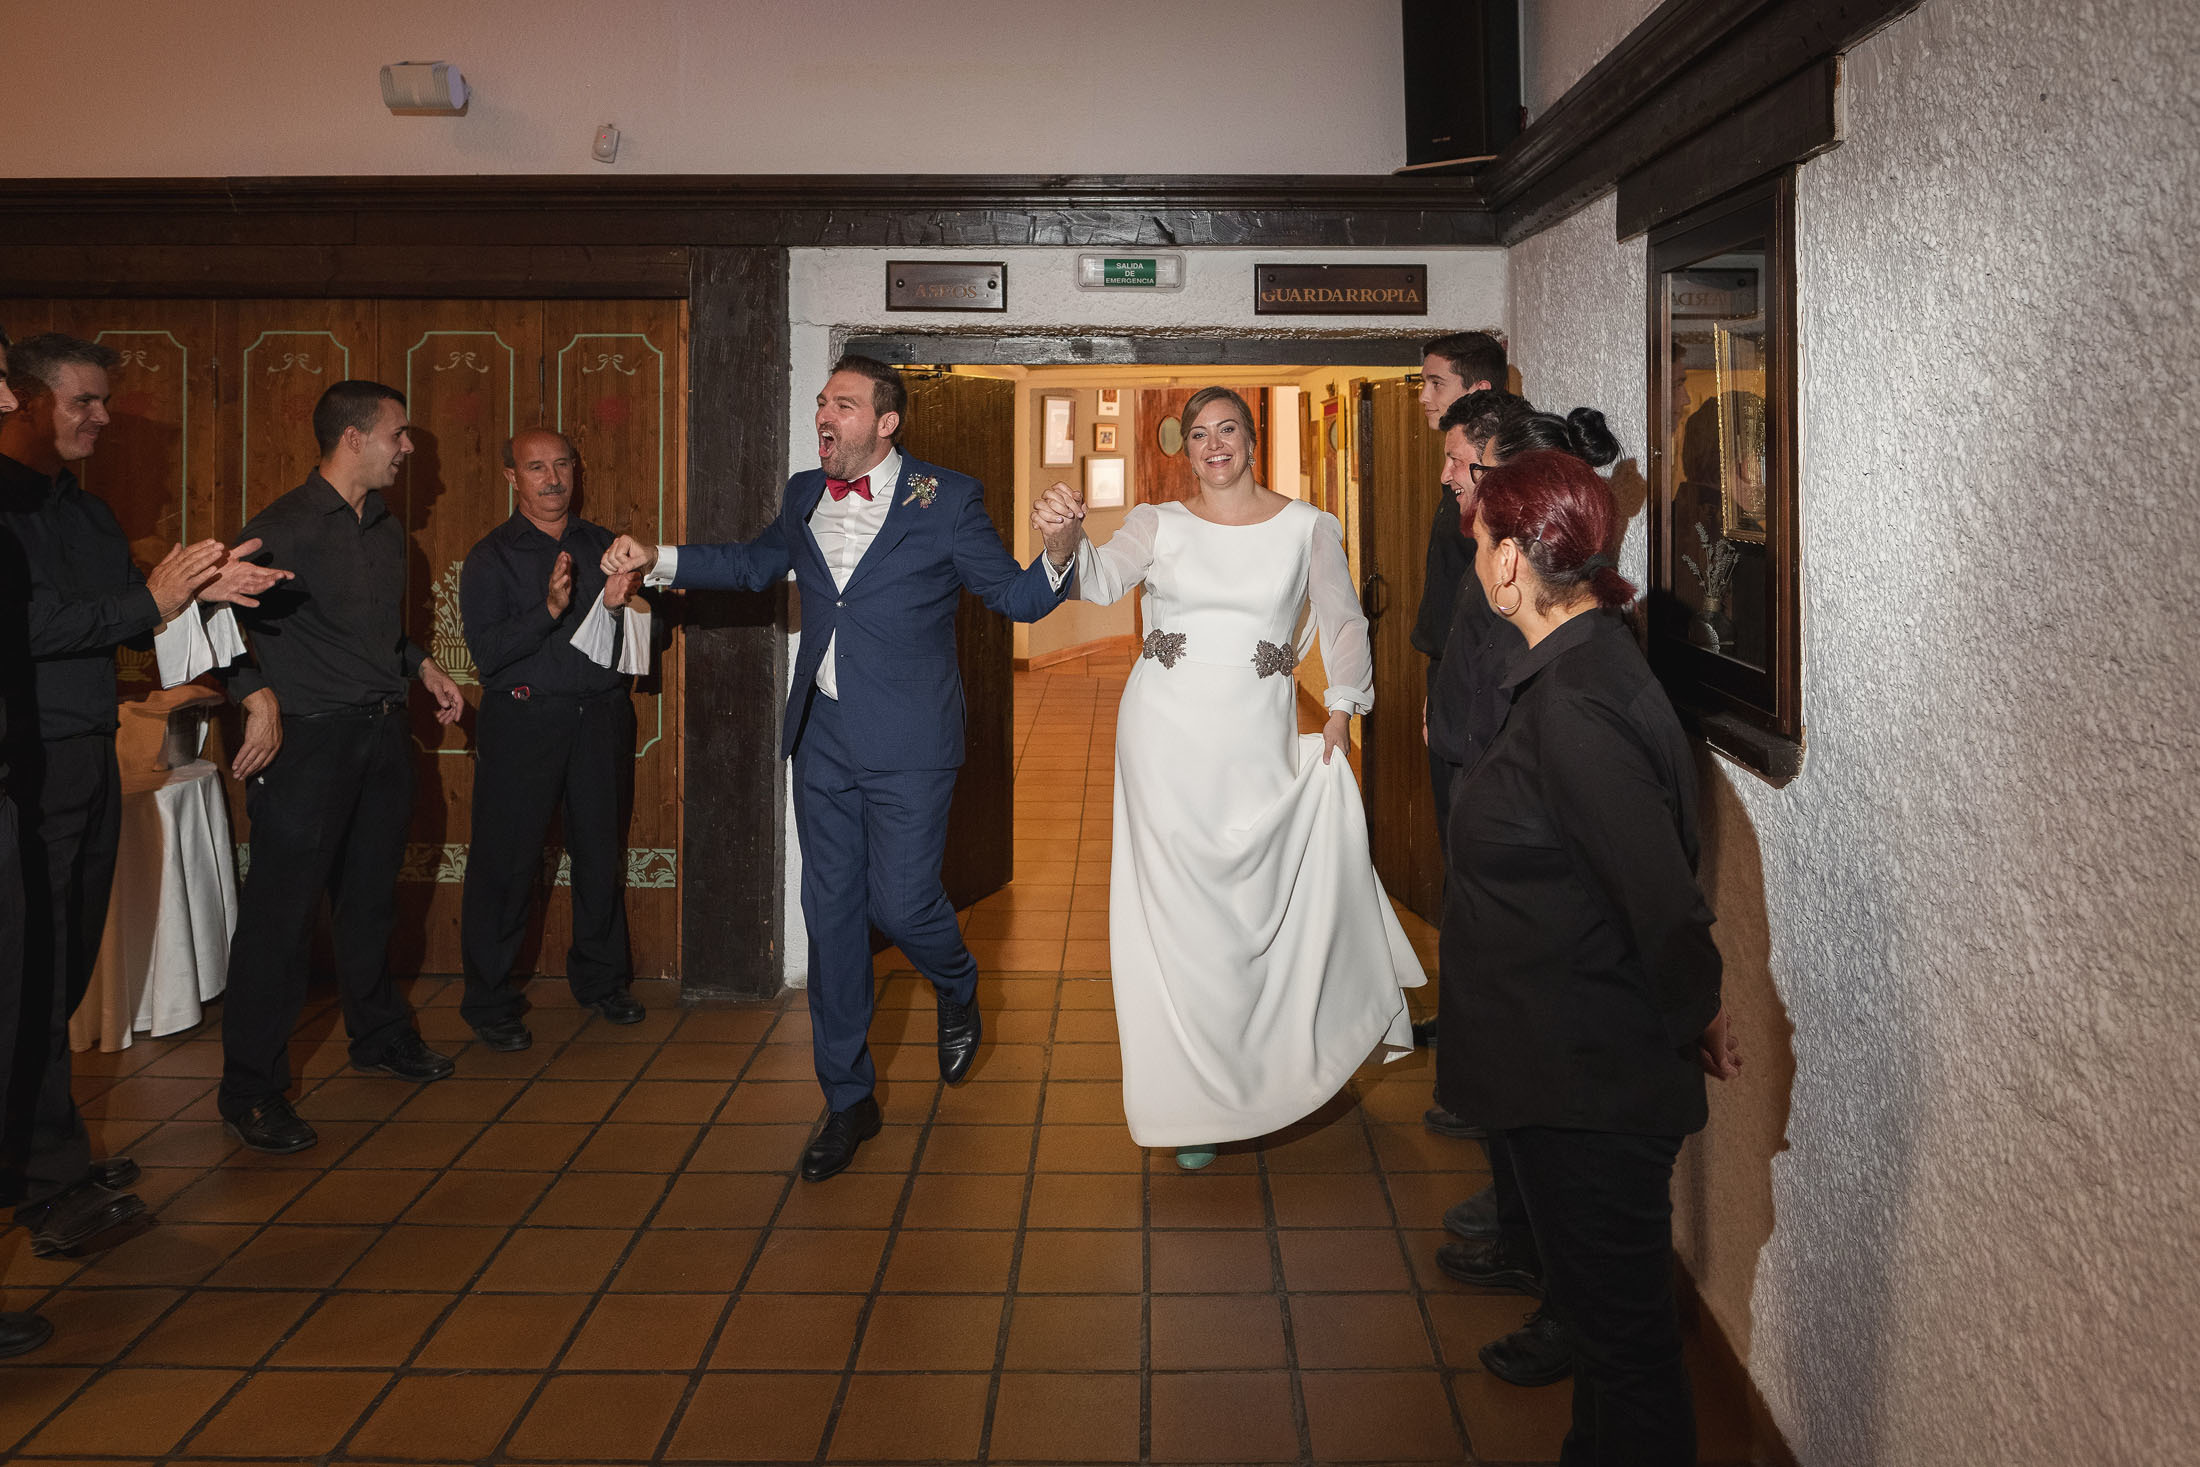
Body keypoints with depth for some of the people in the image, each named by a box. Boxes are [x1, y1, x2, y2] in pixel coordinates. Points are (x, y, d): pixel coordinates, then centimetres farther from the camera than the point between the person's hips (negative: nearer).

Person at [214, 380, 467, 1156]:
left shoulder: (386, 530, 14)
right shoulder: (286, 528, -13)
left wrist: (421, 666, 15)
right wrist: (259, 695, -26)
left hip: (383, 735, 8)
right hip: (309, 741, -8)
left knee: (371, 896, 19)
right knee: (281, 913, -5)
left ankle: (379, 1035, 36)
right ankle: (251, 1091, 3)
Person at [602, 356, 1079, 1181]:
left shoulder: (945, 501, -7)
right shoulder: (805, 496, 8)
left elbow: (1017, 598, -5)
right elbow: (753, 565, 26)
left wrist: (1057, 556, -25)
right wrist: (658, 560, 17)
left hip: (907, 745, -5)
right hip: (823, 740, 5)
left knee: (901, 904, -5)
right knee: (831, 919, 8)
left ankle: (958, 990, 33)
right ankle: (848, 1101, 21)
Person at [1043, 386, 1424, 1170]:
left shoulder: (1307, 527, 5)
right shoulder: (1158, 524, 5)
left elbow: (1344, 623, 13)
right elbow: (1104, 581, -13)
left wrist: (1340, 708, 5)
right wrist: (1068, 543, -33)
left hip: (1258, 743, 0)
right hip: (1167, 731, 0)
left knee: (1264, 899, 2)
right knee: (1177, 907, 2)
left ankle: (1262, 1072, 27)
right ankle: (1196, 1102, 14)